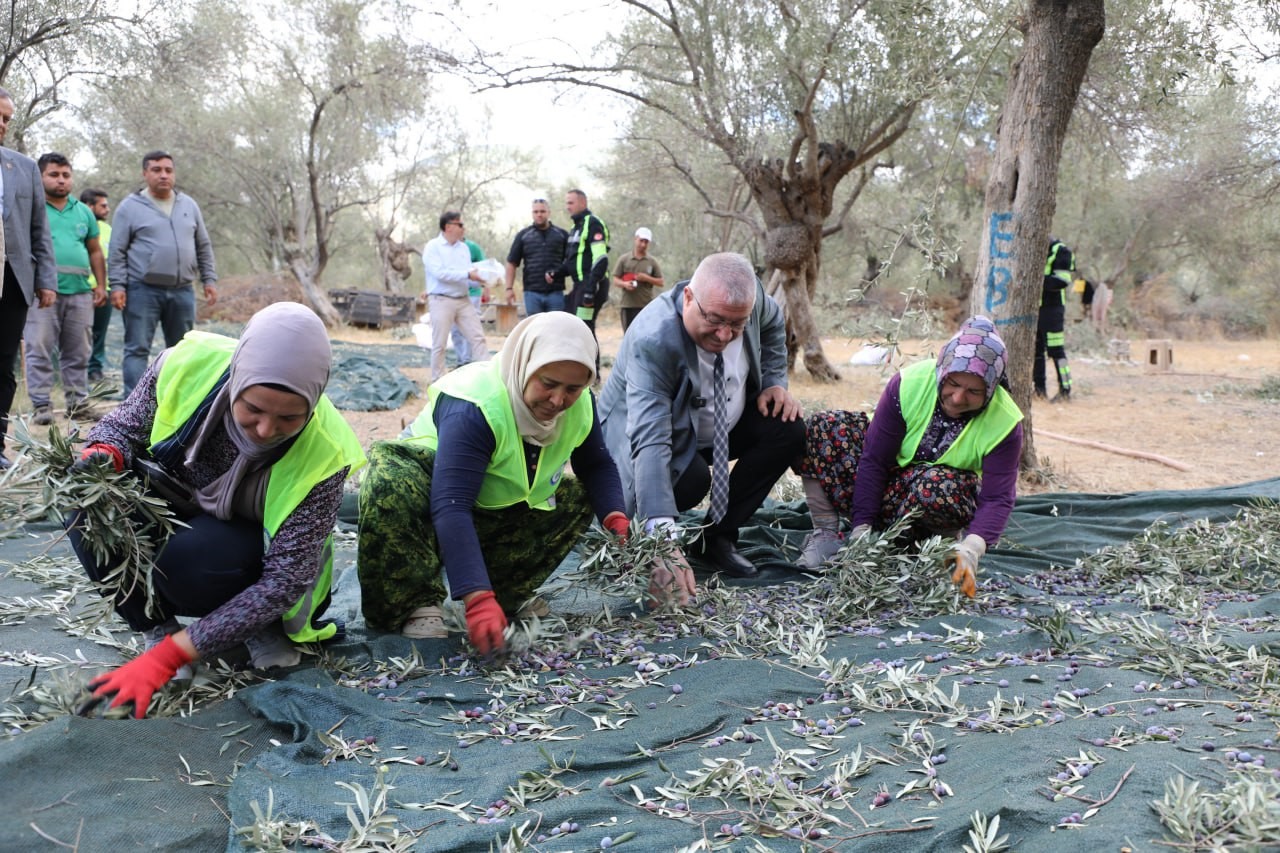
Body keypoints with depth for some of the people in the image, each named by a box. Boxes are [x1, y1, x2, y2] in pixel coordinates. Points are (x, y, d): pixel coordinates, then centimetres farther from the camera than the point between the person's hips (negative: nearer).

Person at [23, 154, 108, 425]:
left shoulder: (83, 212, 18)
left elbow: (95, 251, 21)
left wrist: (101, 285, 12)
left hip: (80, 292, 4)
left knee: (78, 353, 8)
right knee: (39, 351, -6)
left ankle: (78, 402, 14)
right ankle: (41, 405, -4)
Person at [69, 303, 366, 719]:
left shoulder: (322, 454, -32)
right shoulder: (187, 365, -27)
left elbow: (283, 580, -30)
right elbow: (125, 424, -6)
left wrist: (170, 656, -35)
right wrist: (106, 454, -32)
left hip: (254, 550, -3)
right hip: (174, 506, 3)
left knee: (190, 558, -35)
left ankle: (263, 628, -2)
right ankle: (156, 627, -4)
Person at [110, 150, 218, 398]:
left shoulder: (189, 205, 12)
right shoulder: (130, 206, 0)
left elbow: (203, 247, 16)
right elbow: (117, 252, -1)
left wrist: (209, 279, 9)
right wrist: (117, 285, -9)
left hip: (182, 291, 4)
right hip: (142, 291, -4)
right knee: (137, 349, -3)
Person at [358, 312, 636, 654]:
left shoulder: (580, 406, -14)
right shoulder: (474, 409, -36)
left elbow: (597, 465, 4)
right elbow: (451, 507, -45)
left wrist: (615, 518, -18)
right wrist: (478, 598, -53)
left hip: (500, 515, 7)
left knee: (578, 497, -9)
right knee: (389, 475, -37)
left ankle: (508, 593, -8)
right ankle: (416, 603, -27)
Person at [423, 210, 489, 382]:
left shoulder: (464, 247, 13)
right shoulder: (433, 247, -5)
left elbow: (469, 273, 13)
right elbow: (439, 273, -17)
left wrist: (479, 279, -8)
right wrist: (467, 274, -19)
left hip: (463, 300, 6)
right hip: (441, 300, -5)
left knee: (478, 337, -1)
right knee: (439, 344, 1)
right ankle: (437, 380, 12)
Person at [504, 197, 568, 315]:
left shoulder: (562, 234, 8)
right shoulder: (523, 235, 9)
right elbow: (512, 263, 9)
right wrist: (509, 288, 2)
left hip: (555, 292, 0)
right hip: (532, 293, 0)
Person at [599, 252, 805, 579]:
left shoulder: (750, 295, -21)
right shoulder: (652, 341, -39)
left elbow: (772, 323, 7)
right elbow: (650, 441, -48)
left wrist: (775, 382, -7)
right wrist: (662, 532, -59)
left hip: (726, 424, 7)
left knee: (788, 430, -11)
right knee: (689, 479, -35)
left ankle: (719, 534, -5)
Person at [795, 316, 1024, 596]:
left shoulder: (1005, 423, -23)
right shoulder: (909, 384, -23)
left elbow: (997, 498, -25)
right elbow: (873, 459, -22)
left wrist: (971, 549, -44)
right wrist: (862, 528, -26)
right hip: (891, 475, 2)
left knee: (935, 487, -41)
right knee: (824, 427, -24)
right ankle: (826, 532, -17)